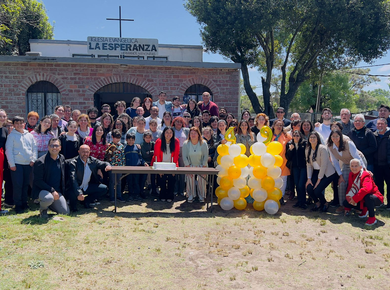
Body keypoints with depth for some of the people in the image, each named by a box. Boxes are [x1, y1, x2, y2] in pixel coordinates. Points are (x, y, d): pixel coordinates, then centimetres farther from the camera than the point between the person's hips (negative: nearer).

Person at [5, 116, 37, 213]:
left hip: (28, 164, 4)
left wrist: (33, 159, 2)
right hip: (17, 164, -4)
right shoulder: (11, 136, 0)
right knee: (17, 185, -4)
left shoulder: (29, 135, 12)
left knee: (26, 184, 9)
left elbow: (34, 148, 14)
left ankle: (24, 203, 21)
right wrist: (12, 164, -9)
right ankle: (18, 205, 6)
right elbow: (8, 150, -3)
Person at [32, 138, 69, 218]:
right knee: (49, 198, -39)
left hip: (57, 191, 6)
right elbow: (38, 181, -17)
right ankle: (43, 208, -2)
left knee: (65, 212, -1)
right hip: (42, 190, -5)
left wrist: (62, 191, 10)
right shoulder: (40, 162, -16)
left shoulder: (62, 158, 4)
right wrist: (52, 191, -21)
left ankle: (49, 204, 25)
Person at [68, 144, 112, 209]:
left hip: (87, 187, 5)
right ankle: (73, 205, 1)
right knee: (73, 193, -36)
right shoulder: (73, 162, -17)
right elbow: (73, 179, -26)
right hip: (76, 188, -5)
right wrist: (79, 193, -39)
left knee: (104, 188, -7)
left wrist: (108, 165, -23)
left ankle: (87, 200, 11)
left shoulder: (92, 160, 0)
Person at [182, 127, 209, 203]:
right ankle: (191, 196, -7)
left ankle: (201, 196, -1)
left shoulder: (203, 143, -8)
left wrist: (204, 168, -11)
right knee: (190, 178, -20)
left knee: (201, 179, -17)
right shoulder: (186, 144, -6)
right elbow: (184, 157, -4)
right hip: (190, 166, 0)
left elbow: (206, 156, -5)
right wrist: (188, 168, -12)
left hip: (201, 165, 0)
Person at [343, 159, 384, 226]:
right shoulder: (351, 175, 2)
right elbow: (350, 187, 9)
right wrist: (349, 196, -11)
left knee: (367, 197, -42)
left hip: (375, 198, -7)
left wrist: (355, 199, -36)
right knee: (346, 203, -4)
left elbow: (366, 189, -39)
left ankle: (372, 217, -20)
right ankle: (364, 210, 17)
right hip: (362, 200, 8)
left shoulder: (365, 175, -23)